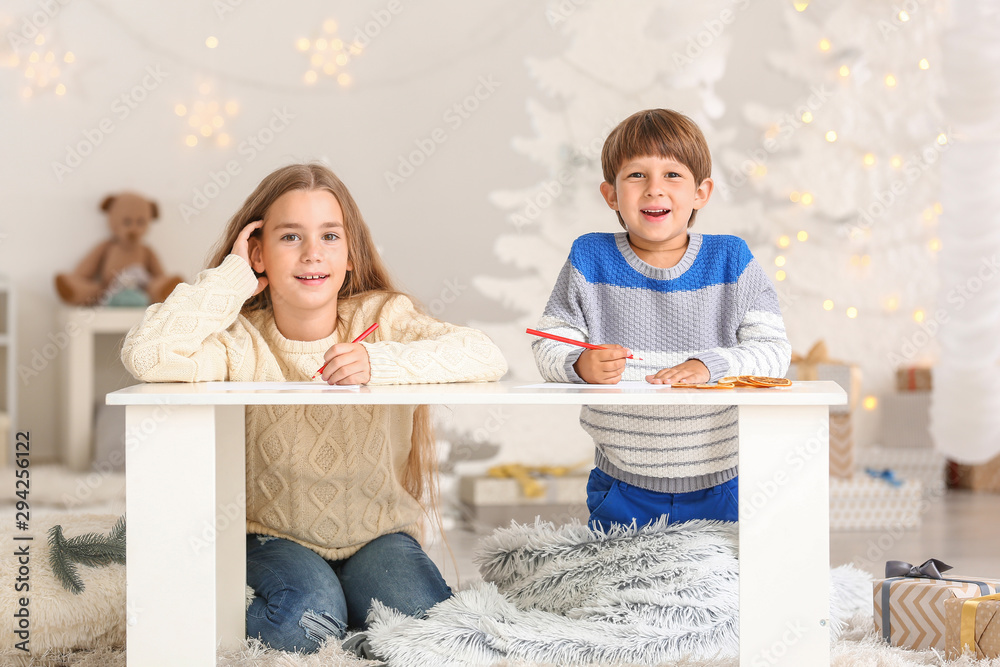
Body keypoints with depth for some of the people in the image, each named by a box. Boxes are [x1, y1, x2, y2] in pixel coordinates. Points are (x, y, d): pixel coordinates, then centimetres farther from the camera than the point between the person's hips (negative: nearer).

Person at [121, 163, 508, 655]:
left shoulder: (382, 318, -7)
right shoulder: (243, 342, -10)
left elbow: (486, 357, -21)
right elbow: (146, 356, -28)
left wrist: (380, 361, -35)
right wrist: (233, 278, -18)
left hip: (377, 534, 2)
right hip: (276, 536, -1)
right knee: (307, 621, -29)